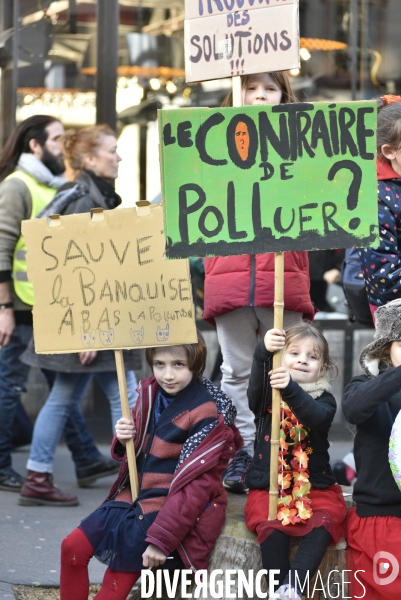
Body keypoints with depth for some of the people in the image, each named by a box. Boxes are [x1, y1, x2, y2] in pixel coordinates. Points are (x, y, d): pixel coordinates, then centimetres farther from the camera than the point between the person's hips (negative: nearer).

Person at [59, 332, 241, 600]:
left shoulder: (205, 414, -17)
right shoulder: (149, 394, 4)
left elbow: (195, 485, -20)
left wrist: (161, 538, -23)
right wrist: (124, 440, -8)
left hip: (173, 509, -7)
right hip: (134, 497, 7)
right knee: (73, 547, -1)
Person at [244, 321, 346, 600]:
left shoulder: (324, 399, 3)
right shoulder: (267, 396, 5)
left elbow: (316, 417, -21)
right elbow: (256, 388, -21)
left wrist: (291, 388, -40)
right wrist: (264, 352, -41)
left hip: (315, 487, 0)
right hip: (268, 486, 0)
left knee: (323, 524, -29)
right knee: (272, 528, -28)